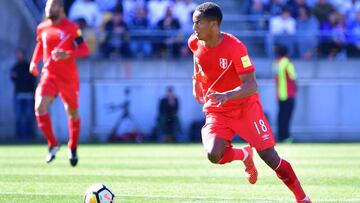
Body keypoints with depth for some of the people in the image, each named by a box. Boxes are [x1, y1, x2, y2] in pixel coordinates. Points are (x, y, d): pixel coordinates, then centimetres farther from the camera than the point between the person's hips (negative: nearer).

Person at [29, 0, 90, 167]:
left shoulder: (71, 28, -9)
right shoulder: (42, 28, 6)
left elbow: (84, 49, -11)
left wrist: (67, 55, -27)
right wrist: (34, 62, 9)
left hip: (69, 77, -3)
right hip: (49, 75, 3)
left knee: (72, 113, 10)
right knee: (40, 107, -19)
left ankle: (73, 149, 31)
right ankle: (52, 144, -5)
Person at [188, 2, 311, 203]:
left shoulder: (234, 47, -24)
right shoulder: (195, 43, -6)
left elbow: (251, 86, -27)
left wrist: (227, 95, -43)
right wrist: (197, 81, 18)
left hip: (246, 107, -4)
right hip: (216, 111, 4)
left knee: (270, 157, -6)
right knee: (214, 154, -23)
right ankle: (244, 155, 10)